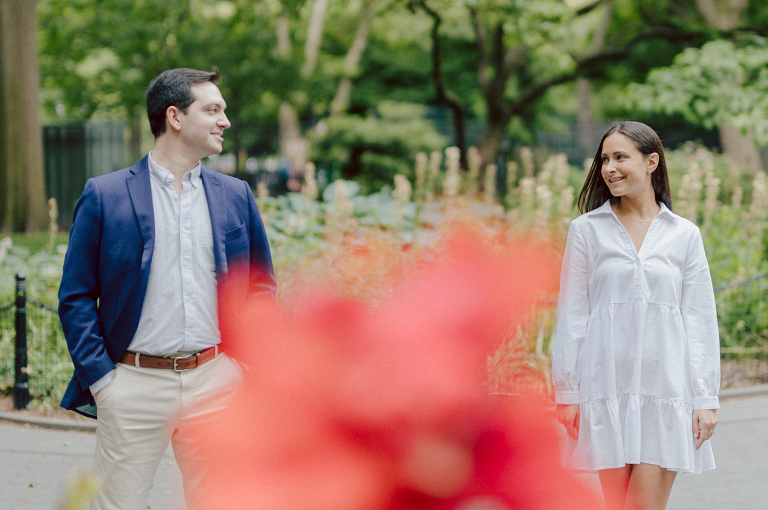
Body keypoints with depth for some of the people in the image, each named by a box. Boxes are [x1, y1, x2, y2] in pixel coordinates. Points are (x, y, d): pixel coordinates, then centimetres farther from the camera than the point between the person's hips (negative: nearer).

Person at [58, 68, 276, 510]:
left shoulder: (236, 196, 10)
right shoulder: (104, 196, 0)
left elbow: (261, 290, 16)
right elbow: (76, 297, 1)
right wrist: (99, 377, -7)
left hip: (214, 381, 3)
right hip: (133, 384, -3)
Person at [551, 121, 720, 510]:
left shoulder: (684, 235, 7)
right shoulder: (586, 230, 6)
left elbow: (700, 320, 6)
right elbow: (571, 316, 6)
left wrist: (705, 398, 1)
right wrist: (566, 391, 1)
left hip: (665, 386, 0)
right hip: (606, 386, 0)